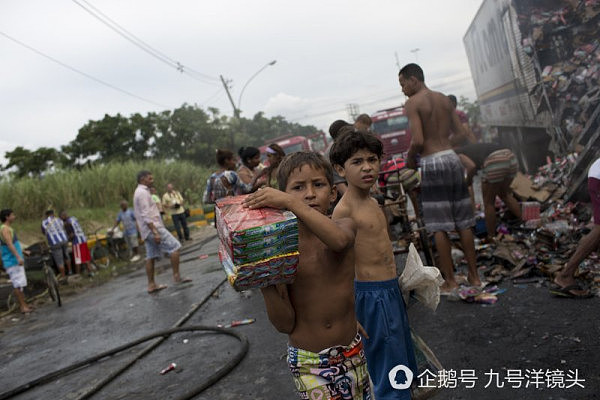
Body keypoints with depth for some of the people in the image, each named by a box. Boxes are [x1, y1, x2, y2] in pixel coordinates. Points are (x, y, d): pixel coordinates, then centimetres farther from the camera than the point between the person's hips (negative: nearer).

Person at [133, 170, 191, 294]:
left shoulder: (139, 192, 21)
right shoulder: (143, 192, -11)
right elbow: (146, 215, -21)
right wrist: (155, 232, -26)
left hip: (147, 231, 10)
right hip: (153, 228, -10)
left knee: (151, 257, 9)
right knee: (175, 247, -9)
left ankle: (151, 285, 12)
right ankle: (176, 276, -8)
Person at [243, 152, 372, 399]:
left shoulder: (346, 226, -7)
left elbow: (338, 240, -36)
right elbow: (285, 325, -12)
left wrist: (291, 202, -38)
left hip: (352, 353, 2)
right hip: (308, 362, -2)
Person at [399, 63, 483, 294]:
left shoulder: (412, 103, -7)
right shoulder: (444, 100, 13)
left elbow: (418, 140, -18)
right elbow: (462, 134, 13)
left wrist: (409, 159, 0)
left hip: (432, 163, -6)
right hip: (452, 157, 7)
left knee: (439, 227, 1)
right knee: (463, 222, 12)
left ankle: (450, 281, 8)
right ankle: (474, 276, 21)